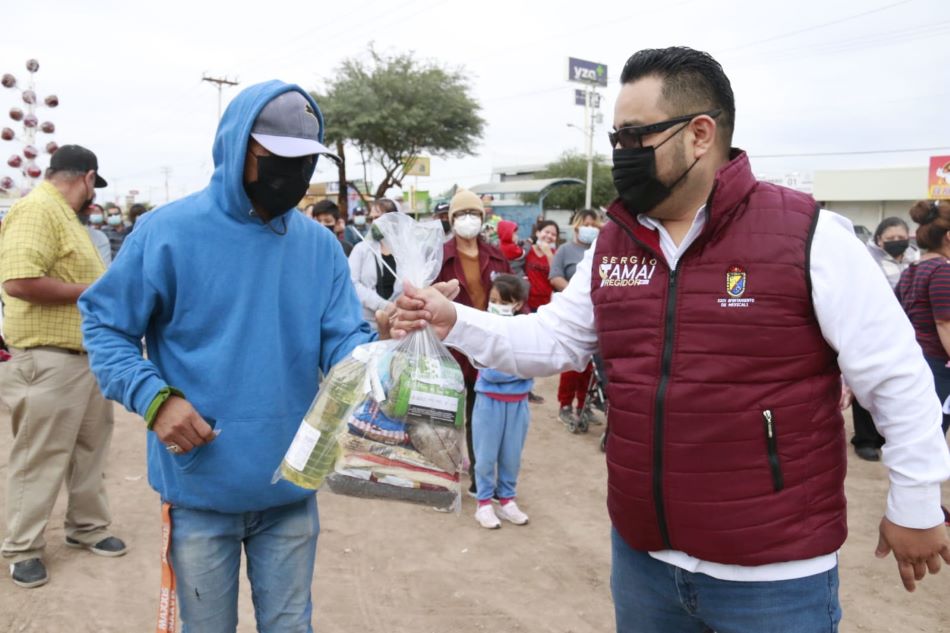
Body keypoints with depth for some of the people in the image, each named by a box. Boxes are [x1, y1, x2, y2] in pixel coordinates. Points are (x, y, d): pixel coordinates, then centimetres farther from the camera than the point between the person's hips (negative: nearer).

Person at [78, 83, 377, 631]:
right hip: (200, 487, -2)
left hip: (291, 486, 3)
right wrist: (153, 398, -19)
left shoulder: (321, 245, 0)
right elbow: (105, 324, -3)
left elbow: (342, 339, -3)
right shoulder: (168, 231, -10)